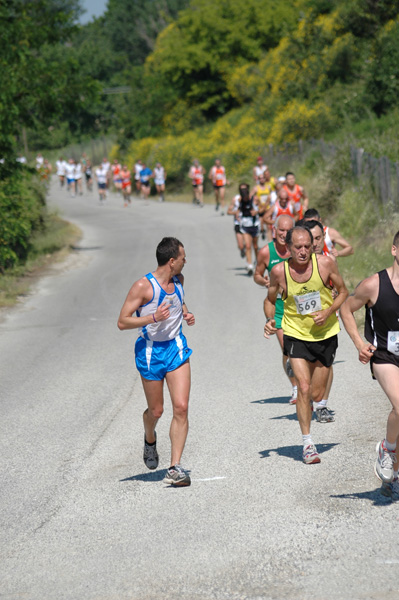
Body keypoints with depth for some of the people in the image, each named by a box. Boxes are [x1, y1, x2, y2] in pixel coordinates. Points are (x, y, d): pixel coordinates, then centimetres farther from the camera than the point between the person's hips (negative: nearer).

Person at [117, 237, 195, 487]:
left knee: (181, 407, -10)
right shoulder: (143, 286, -17)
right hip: (150, 351, -4)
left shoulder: (178, 280, 3)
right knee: (156, 411, 8)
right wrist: (153, 318, -28)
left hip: (176, 348, 4)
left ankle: (176, 467, -9)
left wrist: (186, 313, 6)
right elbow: (122, 322, -16)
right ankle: (150, 439, 45)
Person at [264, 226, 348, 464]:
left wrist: (328, 312, -16)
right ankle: (308, 443, -2)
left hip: (326, 334, 1)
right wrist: (270, 320, -14)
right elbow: (270, 300, 5)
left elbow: (343, 291, 0)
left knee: (317, 395, 7)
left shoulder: (325, 263, -14)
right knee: (303, 388, -14)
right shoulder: (279, 271, -13)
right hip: (296, 334, -1)